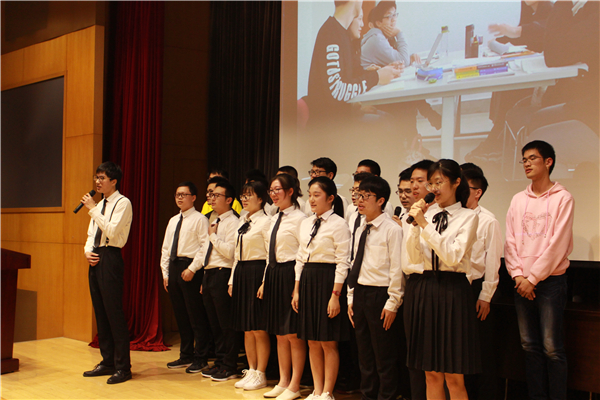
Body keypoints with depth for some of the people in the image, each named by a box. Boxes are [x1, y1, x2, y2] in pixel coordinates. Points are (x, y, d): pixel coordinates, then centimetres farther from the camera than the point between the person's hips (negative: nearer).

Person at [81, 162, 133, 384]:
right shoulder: (100, 204, 18)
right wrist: (87, 251, 3)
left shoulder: (122, 203, -8)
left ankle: (123, 367, 0)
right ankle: (107, 362, 22)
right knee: (100, 313, 12)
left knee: (114, 313, -7)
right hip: (95, 259, 9)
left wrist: (93, 209, -15)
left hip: (110, 258, -9)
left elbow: (112, 231, -20)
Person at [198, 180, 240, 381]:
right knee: (214, 324, 14)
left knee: (226, 324, -3)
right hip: (208, 274, 9)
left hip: (222, 274, -9)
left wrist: (213, 236, -11)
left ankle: (229, 367, 5)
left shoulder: (233, 222, -9)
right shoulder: (214, 222, 19)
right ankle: (220, 363, 23)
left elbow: (230, 251, -21)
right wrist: (204, 279, 18)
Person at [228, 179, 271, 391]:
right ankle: (251, 371, 22)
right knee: (247, 329, 13)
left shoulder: (265, 222, -9)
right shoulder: (242, 222, 16)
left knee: (259, 329, -1)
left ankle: (260, 375, 9)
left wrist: (265, 282, -18)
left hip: (257, 272, -8)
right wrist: (232, 280, 15)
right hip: (241, 272, 8)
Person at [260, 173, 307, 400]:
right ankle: (283, 382, 24)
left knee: (293, 334, -1)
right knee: (280, 334, 14)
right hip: (274, 274, 9)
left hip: (290, 274, -9)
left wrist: (299, 284, -18)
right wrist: (265, 281, 16)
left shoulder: (299, 218, -11)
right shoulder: (274, 219, 15)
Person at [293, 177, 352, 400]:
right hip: (307, 281, 7)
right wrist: (296, 290, 11)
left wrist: (335, 295, -16)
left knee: (328, 343, 1)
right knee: (312, 342, 12)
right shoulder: (306, 224, 12)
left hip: (328, 281, -7)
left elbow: (342, 263, -12)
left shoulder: (338, 224, -9)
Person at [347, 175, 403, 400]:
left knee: (384, 357, 3)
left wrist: (392, 303, -14)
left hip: (380, 295, -7)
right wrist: (351, 298, 12)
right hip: (360, 294, 8)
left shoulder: (392, 229, -10)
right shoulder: (361, 229, 12)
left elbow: (397, 269, -12)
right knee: (365, 355, 16)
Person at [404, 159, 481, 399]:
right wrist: (415, 224, -8)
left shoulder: (468, 217, -1)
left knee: (454, 377, 0)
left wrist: (425, 224, -15)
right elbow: (414, 257, 4)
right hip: (422, 290, 4)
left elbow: (453, 256, -14)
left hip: (452, 291, -4)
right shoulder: (425, 213, 9)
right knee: (431, 374, 12)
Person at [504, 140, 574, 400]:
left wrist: (533, 278, -11)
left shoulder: (562, 198, -4)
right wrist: (517, 275, -4)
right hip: (522, 282, 5)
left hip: (550, 280, -5)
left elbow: (557, 244, -10)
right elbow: (510, 240, 8)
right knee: (530, 346, 8)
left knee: (552, 347, -5)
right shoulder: (518, 200, 11)